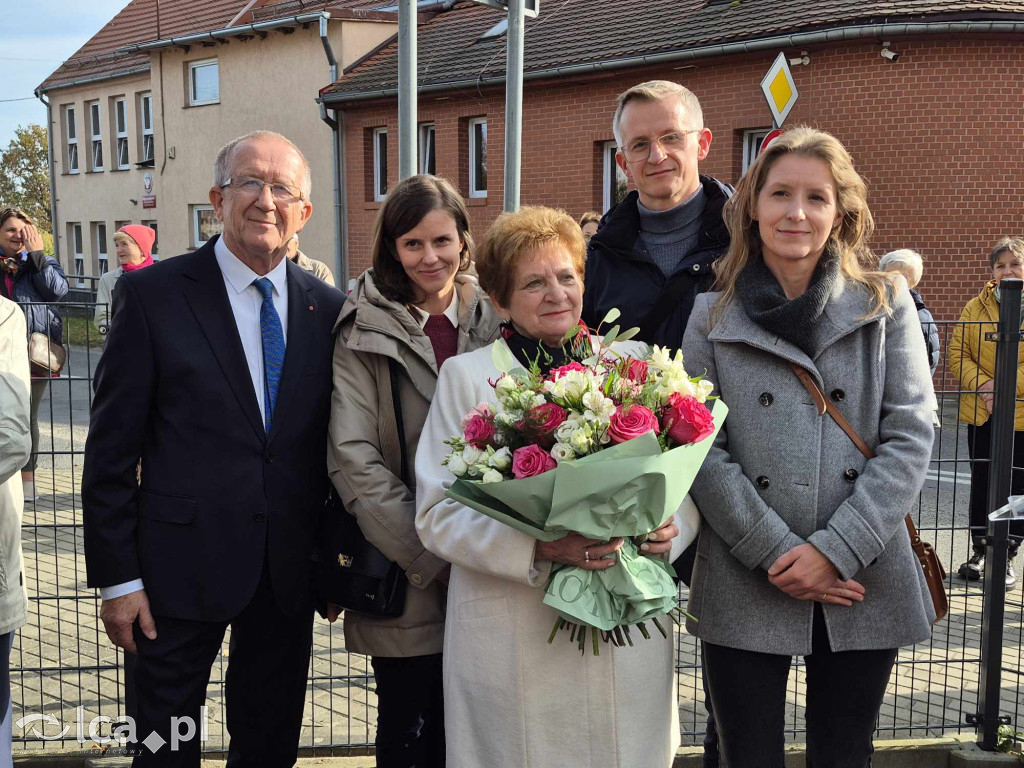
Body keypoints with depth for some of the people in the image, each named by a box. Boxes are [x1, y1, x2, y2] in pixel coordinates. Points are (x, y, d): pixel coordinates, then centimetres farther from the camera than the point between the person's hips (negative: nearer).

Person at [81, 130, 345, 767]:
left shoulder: (328, 308, 4)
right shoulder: (152, 294, -7)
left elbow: (337, 444, 9)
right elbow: (111, 447, -7)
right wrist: (117, 576, -9)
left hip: (290, 572, 3)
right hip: (182, 565, -3)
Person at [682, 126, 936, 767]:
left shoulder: (885, 304, 4)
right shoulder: (711, 317, 3)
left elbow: (910, 437, -3)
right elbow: (703, 450, -4)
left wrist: (835, 549, -12)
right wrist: (777, 553, -13)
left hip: (864, 588, 1)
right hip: (745, 593, 0)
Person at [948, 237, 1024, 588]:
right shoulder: (976, 306, 5)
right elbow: (956, 351, 2)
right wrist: (982, 385, -13)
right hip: (981, 412, 3)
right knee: (981, 484, 12)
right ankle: (980, 552, 24)